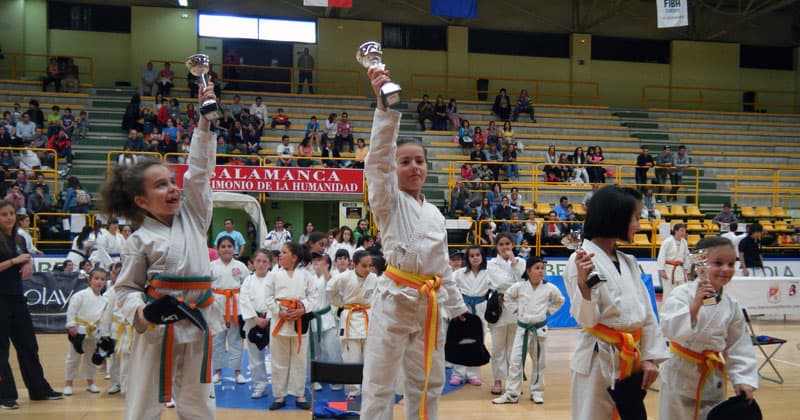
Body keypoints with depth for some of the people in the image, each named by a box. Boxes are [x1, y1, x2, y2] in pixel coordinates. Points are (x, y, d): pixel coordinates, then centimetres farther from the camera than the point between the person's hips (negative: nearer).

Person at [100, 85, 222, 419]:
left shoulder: (192, 216, 5)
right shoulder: (140, 241, -5)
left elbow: (199, 170, 0)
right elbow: (127, 289, 0)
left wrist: (206, 119, -6)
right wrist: (141, 311, -21)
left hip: (197, 324, 4)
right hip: (156, 329, -3)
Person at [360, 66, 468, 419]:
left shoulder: (435, 214, 15)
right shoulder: (388, 201, -2)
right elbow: (379, 158, -20)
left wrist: (457, 307, 19)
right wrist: (384, 105, -32)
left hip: (429, 304, 6)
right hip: (395, 300, -6)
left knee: (426, 384, 15)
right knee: (379, 386, -3)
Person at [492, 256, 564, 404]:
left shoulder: (549, 288, -6)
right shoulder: (519, 287, -7)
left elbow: (559, 300, 12)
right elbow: (507, 297, 10)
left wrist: (548, 311, 3)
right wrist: (516, 311, 3)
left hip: (539, 329, 0)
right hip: (522, 328, 0)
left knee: (539, 362, 10)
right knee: (516, 360, -1)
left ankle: (537, 392, 24)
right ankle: (512, 394, 7)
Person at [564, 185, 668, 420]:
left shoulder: (628, 261, 9)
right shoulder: (582, 260, -12)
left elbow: (646, 312, 11)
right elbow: (586, 319, -14)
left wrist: (649, 357, 4)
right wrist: (583, 281, -30)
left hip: (632, 359, 7)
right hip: (599, 360, -7)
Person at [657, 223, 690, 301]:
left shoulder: (684, 242, 4)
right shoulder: (668, 241, -11)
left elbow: (686, 257, 13)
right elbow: (661, 256, -11)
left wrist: (685, 270, 13)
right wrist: (662, 271, -13)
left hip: (679, 270, 5)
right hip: (668, 269, -5)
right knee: (668, 291, -3)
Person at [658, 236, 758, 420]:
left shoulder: (732, 305, -1)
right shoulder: (683, 294, -16)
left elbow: (739, 346, 5)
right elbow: (669, 329, -26)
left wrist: (743, 379, -2)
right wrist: (694, 306, -35)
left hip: (713, 377, 4)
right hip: (681, 375, -4)